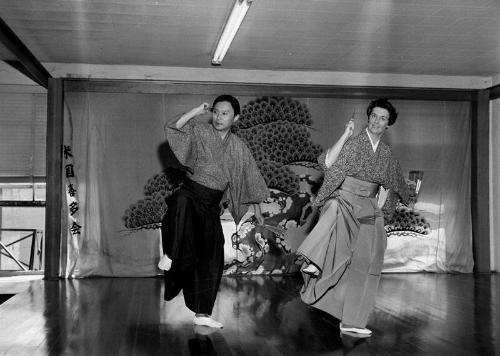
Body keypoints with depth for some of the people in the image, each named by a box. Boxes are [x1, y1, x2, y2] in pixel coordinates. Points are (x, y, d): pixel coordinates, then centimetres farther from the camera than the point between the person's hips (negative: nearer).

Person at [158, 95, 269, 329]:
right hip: (190, 192, -3)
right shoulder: (200, 132, -1)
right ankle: (169, 255, -24)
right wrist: (197, 111, -17)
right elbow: (173, 130, -17)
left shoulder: (239, 148, 8)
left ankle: (202, 313, 15)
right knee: (181, 203, -42)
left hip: (212, 205, 4)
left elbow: (250, 180, 17)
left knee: (212, 258, 3)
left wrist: (257, 209, 21)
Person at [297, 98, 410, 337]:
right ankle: (315, 261, -47)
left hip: (369, 210, 5)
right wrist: (345, 135, -22)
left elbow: (391, 186, 25)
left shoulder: (386, 154, 11)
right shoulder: (352, 144, -4)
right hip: (344, 200, -5)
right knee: (335, 210, -43)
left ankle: (352, 321, 10)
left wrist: (380, 210, 17)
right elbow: (326, 163, -21)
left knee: (367, 265, 1)